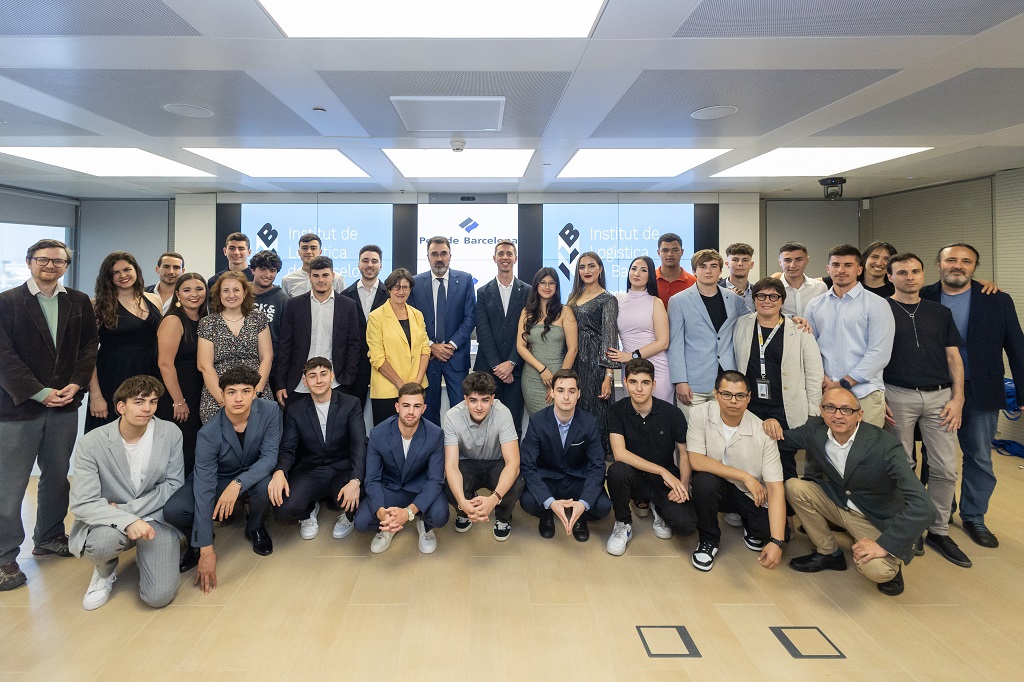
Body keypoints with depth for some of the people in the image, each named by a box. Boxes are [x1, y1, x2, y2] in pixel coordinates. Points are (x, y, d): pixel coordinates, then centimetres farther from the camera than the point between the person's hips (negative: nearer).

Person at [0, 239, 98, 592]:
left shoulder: (79, 302, 8)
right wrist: (39, 393, -14)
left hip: (65, 404, 4)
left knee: (57, 476, 14)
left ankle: (49, 537, 31)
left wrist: (76, 384, -9)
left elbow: (89, 347, 5)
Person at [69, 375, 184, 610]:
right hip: (111, 521, 0)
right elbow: (82, 503, -17)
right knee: (100, 544, -37)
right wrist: (127, 521, -32)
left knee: (159, 596, -17)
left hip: (156, 518, 0)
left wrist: (127, 508, -13)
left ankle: (144, 556, 19)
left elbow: (174, 485, -2)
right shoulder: (92, 443, -12)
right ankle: (105, 571, 3)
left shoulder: (171, 433, -8)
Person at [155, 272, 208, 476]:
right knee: (179, 455, -2)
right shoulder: (173, 321, -10)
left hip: (198, 398, 7)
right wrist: (179, 402, -16)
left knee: (196, 453, 9)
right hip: (175, 402, -7)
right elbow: (165, 363, -16)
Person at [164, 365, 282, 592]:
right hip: (217, 480, 0)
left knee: (266, 486, -35)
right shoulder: (209, 434, -26)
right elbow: (204, 490, -28)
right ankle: (197, 541, 9)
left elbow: (270, 456, -22)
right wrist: (206, 550, -31)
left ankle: (255, 526, 1)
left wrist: (237, 484, -41)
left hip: (252, 477, 1)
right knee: (173, 510, -27)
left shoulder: (270, 411, -22)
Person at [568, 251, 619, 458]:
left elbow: (610, 338, -11)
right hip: (574, 363, 6)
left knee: (594, 413, -3)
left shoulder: (608, 300, -4)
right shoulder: (573, 298, 15)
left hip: (596, 364, -6)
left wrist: (608, 376, -18)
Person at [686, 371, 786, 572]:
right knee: (704, 481, -33)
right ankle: (709, 540, -4)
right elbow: (695, 460, -24)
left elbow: (775, 487, -22)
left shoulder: (762, 433, -19)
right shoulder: (700, 414, -18)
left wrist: (776, 542, -31)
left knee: (778, 531, -20)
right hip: (715, 486, -1)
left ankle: (750, 528, 20)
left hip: (751, 494, 1)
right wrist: (745, 476, -25)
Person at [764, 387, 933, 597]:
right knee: (794, 487, -17)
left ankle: (891, 562, 9)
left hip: (876, 520, -5)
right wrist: (773, 425, -18)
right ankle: (829, 553, 3)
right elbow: (784, 438, 8)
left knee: (876, 570, -31)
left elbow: (922, 507, -31)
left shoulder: (885, 446, -27)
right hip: (836, 504, 5)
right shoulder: (816, 429, -12)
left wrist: (884, 545, -31)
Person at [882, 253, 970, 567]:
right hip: (898, 396, -3)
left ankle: (939, 531, 16)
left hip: (939, 396, 3)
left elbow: (953, 356, 10)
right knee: (901, 466, 4)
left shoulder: (940, 312, 12)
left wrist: (957, 397, 0)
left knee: (946, 467, 2)